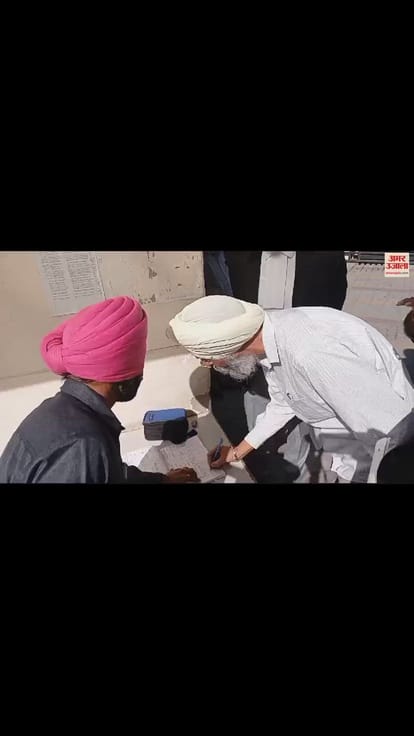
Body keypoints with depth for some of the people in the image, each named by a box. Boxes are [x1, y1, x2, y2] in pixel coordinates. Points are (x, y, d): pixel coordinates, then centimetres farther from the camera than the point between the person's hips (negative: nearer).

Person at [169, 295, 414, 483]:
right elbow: (282, 405, 4)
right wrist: (237, 452, 12)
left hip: (377, 450, -6)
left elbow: (388, 428, -32)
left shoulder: (311, 354, -40)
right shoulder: (271, 336, -11)